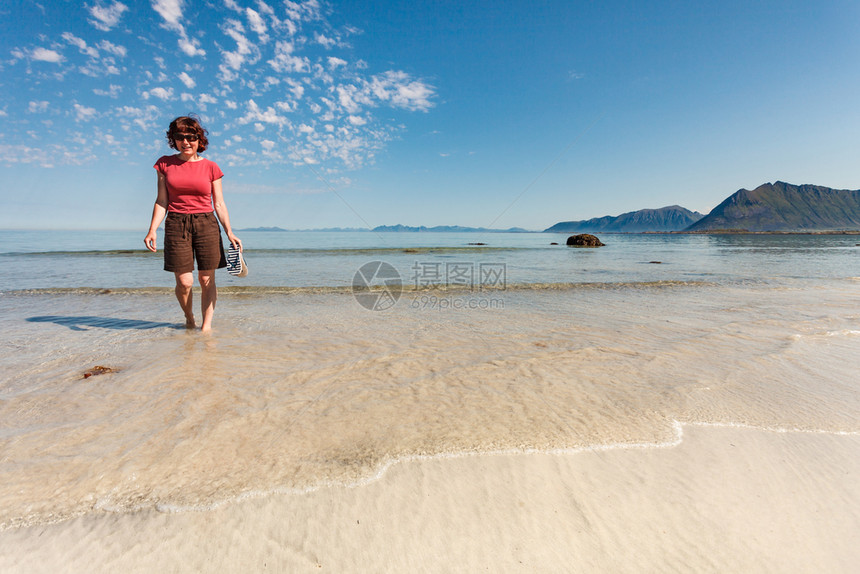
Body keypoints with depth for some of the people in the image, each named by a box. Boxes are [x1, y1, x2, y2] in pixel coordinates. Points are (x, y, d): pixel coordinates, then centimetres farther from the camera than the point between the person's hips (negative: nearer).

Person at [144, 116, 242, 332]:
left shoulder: (210, 167, 7)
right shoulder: (165, 164, 10)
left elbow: (219, 204, 6)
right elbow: (161, 201, 9)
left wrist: (229, 232, -4)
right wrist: (152, 230, -2)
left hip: (206, 224, 0)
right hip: (176, 225, 0)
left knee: (206, 280, -2)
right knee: (184, 282, -3)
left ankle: (207, 324, 8)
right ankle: (189, 318, 24)